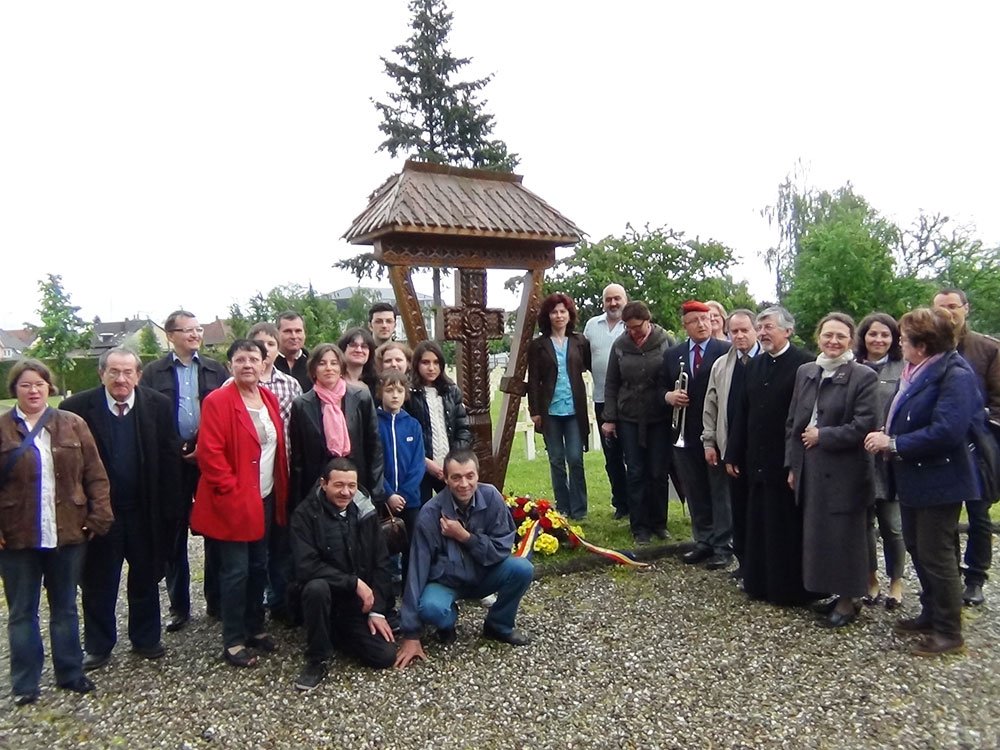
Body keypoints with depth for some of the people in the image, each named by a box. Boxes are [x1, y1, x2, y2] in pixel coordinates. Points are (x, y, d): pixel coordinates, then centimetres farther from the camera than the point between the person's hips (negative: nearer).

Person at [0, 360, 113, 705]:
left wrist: (98, 517, -7)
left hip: (67, 533, 1)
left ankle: (70, 673, 28)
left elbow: (95, 475, 0)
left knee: (65, 608, 15)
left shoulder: (73, 425, 0)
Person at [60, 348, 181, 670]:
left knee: (146, 579, 16)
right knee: (98, 583, 13)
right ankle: (98, 646, 32)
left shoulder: (159, 406, -7)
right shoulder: (76, 408, -10)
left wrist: (170, 508, -7)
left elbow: (170, 459, -5)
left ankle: (146, 639, 34)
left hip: (145, 512, 1)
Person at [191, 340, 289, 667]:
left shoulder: (270, 400, 8)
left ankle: (255, 628, 31)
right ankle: (233, 642, 15)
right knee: (236, 572, 0)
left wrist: (280, 492, 9)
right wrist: (233, 492, -17)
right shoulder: (217, 402, -12)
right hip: (233, 504, -7)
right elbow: (210, 454, -17)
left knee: (258, 567, 16)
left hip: (265, 500, 7)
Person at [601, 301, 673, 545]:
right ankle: (639, 526, 14)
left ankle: (658, 522, 22)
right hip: (629, 419, 1)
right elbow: (611, 384, 6)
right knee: (635, 473, 4)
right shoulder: (620, 345, 1)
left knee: (659, 473, 6)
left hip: (660, 418, -1)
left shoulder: (665, 342, -4)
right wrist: (609, 418, 3)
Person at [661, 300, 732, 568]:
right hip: (686, 433, 5)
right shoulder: (672, 355, 11)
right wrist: (669, 396, -8)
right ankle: (704, 541, 25)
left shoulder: (726, 351, -3)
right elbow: (661, 387, 14)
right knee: (695, 491, 12)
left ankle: (723, 546, 13)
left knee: (720, 490, 4)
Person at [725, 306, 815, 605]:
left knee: (788, 527, 6)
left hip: (789, 462, -6)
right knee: (759, 526, 13)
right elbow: (743, 411, 11)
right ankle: (760, 583, 26)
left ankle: (791, 588, 20)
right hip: (758, 462, 6)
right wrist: (733, 454, 9)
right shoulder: (754, 364, 11)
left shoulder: (804, 364, -11)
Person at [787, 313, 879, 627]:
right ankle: (831, 591, 28)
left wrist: (822, 436, -13)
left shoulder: (863, 376, -9)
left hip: (845, 474, -5)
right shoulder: (805, 372, 8)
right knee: (817, 535, 12)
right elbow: (793, 422, 11)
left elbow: (864, 426, -16)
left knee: (844, 536, 5)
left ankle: (848, 599, 22)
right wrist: (793, 465, 8)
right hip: (811, 471, 6)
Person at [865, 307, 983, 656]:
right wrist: (887, 437, -5)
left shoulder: (955, 375, -20)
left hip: (939, 480, -9)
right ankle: (931, 615, 35)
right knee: (917, 549, 19)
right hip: (914, 478, 9)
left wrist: (893, 444, -23)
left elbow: (946, 431, -29)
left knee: (936, 555, 2)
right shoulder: (916, 372, 7)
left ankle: (949, 632, 18)